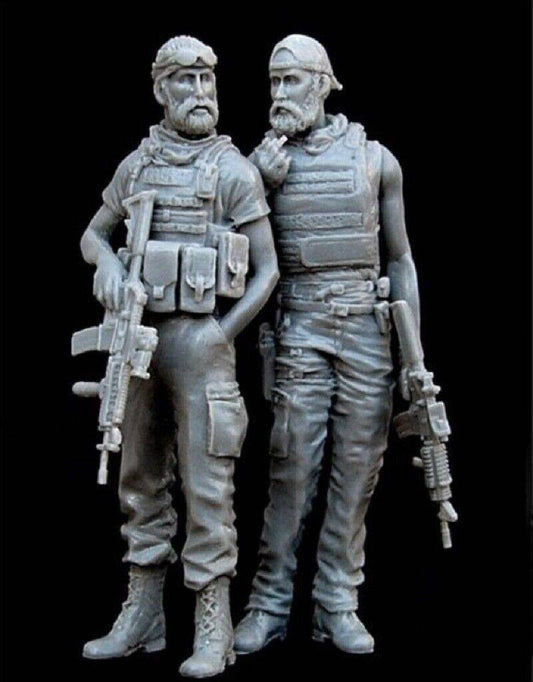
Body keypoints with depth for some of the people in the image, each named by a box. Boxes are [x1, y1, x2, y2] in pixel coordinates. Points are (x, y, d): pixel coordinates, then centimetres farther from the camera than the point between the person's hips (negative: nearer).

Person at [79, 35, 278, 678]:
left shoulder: (235, 171, -4)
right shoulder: (136, 165, 10)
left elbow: (266, 271, -2)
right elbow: (93, 234, 20)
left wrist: (220, 334, -13)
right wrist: (107, 262, -4)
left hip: (202, 341, -5)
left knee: (206, 484, -4)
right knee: (140, 478, 10)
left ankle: (213, 630, 4)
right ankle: (142, 616, 21)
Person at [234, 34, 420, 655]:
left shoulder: (375, 159, 6)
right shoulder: (260, 160, 6)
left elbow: (399, 257, 10)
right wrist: (262, 181, -7)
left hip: (368, 328, 1)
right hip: (299, 329, -1)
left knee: (357, 468, 3)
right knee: (291, 468, -3)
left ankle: (337, 606, 12)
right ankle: (269, 604, 7)